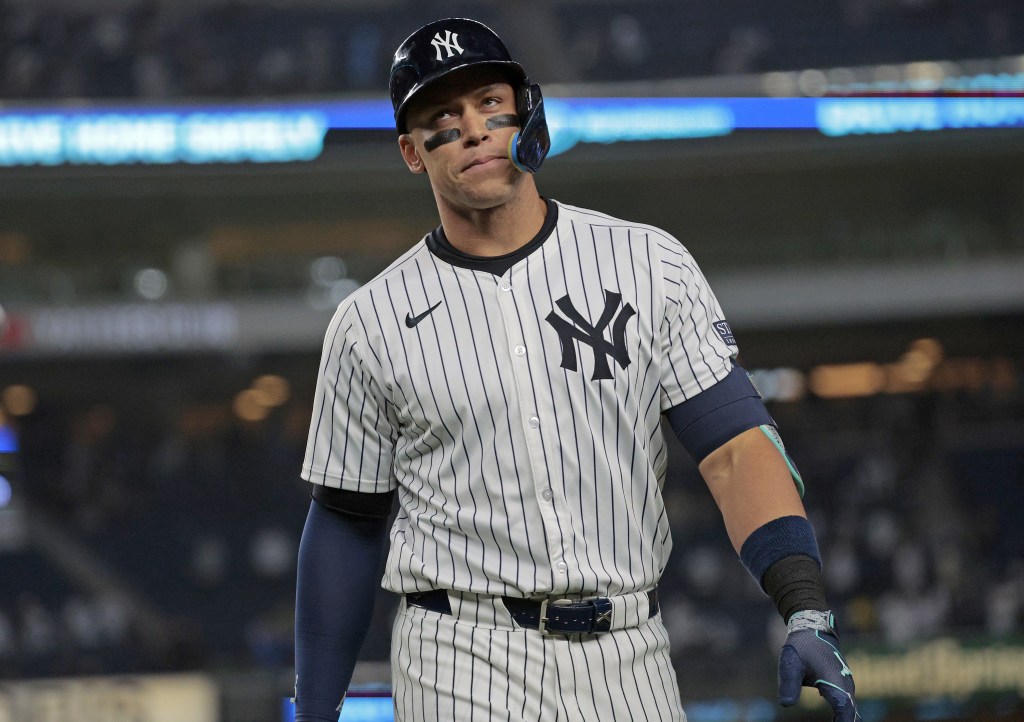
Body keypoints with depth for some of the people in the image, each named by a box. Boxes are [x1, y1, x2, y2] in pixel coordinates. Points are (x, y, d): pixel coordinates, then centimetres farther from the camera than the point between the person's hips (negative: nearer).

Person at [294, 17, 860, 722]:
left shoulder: (650, 265, 4)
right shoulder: (371, 322, 3)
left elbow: (735, 446, -3)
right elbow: (348, 524, 10)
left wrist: (807, 612, -17)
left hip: (629, 663, 1)